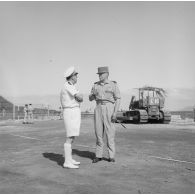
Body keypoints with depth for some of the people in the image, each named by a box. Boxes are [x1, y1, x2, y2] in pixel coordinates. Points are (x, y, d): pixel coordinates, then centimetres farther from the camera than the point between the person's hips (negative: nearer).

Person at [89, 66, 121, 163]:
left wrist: (115, 113, -15)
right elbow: (90, 98, 13)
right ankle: (98, 155, 10)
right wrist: (93, 95, -12)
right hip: (99, 109, 4)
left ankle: (111, 156, 6)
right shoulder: (96, 85, 11)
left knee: (110, 133, -4)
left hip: (109, 109, -3)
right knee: (99, 132, 2)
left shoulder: (113, 85, -1)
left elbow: (118, 99, -5)